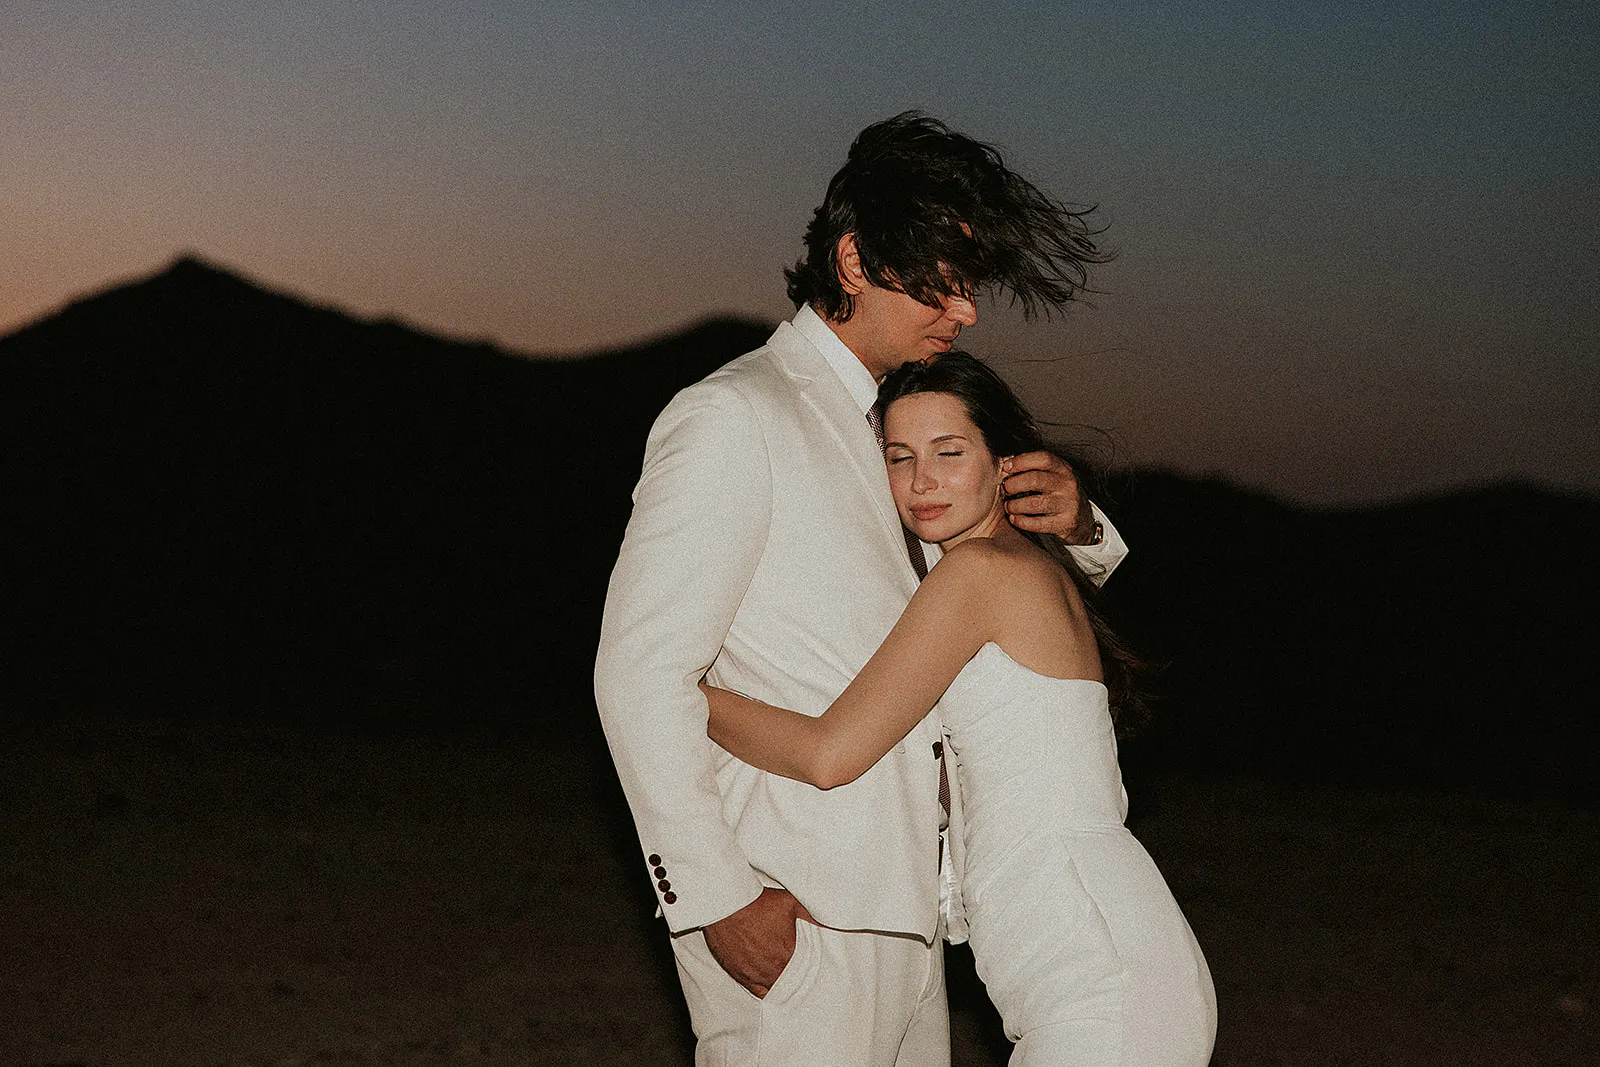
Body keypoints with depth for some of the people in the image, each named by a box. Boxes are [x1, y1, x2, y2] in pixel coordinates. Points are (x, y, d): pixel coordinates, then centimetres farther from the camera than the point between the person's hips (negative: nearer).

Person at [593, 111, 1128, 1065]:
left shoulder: (890, 433, 20)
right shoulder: (732, 419, -7)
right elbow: (642, 674, -13)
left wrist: (1073, 521, 6)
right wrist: (719, 897, -17)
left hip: (900, 912, 8)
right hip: (786, 922, -8)